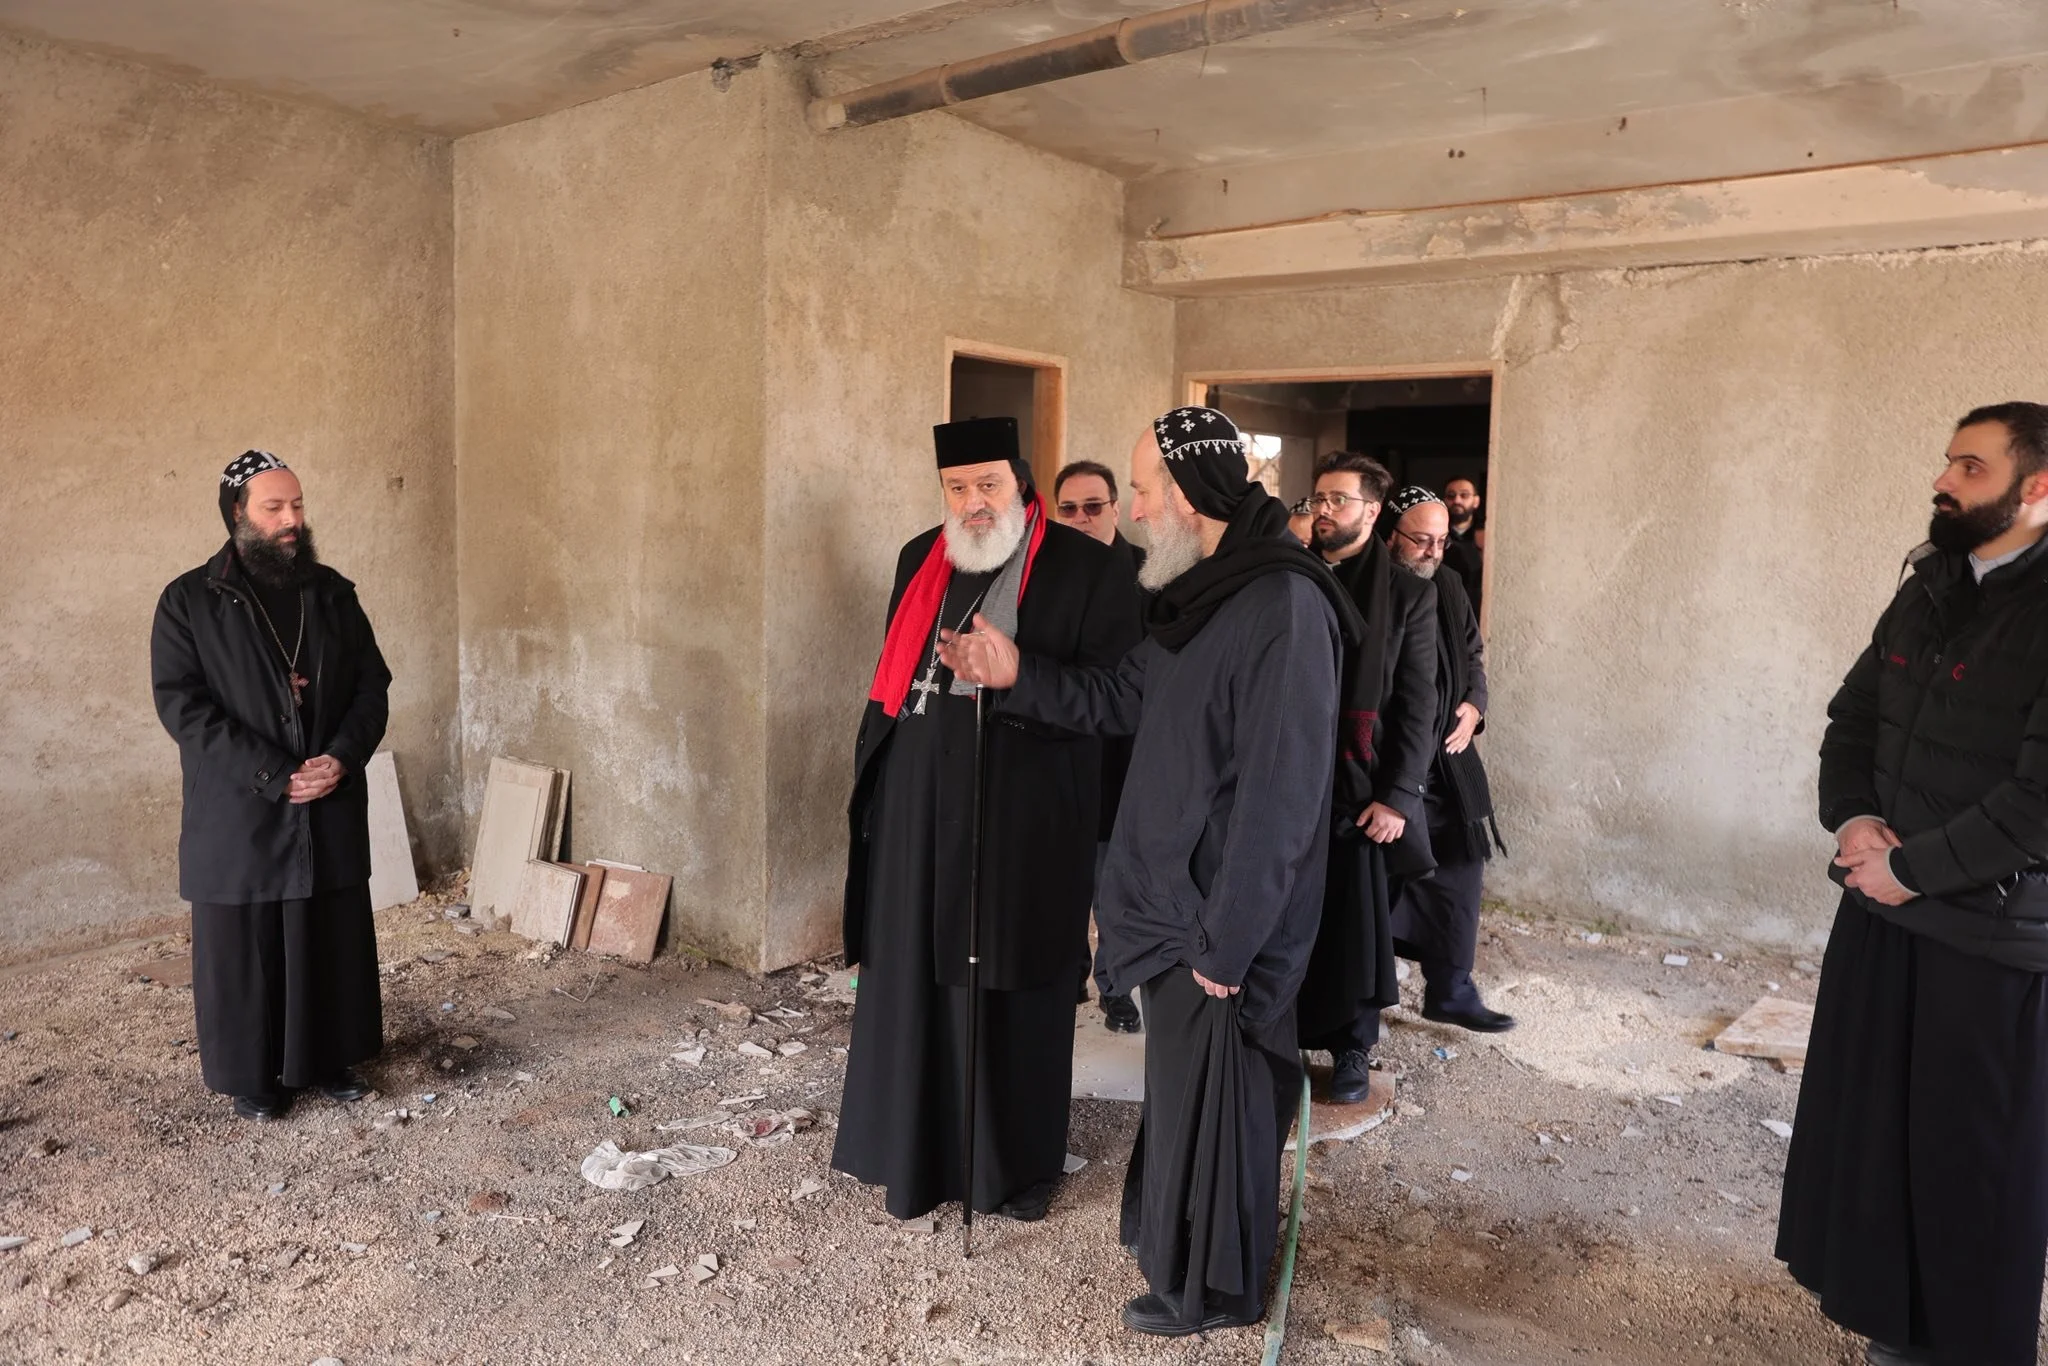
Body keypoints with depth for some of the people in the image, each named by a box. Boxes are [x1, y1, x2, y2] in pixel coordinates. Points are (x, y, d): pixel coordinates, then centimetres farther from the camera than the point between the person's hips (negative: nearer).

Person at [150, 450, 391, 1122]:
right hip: (238, 815, -3)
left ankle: (330, 1058, 27)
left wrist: (341, 757, -12)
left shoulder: (332, 593, 6)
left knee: (335, 940, 10)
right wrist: (273, 777, -18)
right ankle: (252, 1075, 24)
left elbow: (372, 683, 5)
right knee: (243, 949, 7)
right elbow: (181, 703, -11)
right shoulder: (190, 601, -4)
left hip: (333, 810, 3)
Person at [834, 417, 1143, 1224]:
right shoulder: (921, 559, 12)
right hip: (919, 806, 5)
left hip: (1024, 816, -4)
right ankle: (920, 1149, 29)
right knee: (916, 982, 11)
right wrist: (872, 773, 13)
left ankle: (1018, 1163, 25)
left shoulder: (1086, 570, -5)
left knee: (1016, 991, 7)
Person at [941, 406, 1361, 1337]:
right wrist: (1018, 674, 6)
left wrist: (1224, 944, -21)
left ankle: (1208, 1288, 31)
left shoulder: (1285, 609, -24)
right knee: (1183, 1087, 23)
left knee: (1206, 1099, 9)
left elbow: (1279, 798, -25)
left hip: (1218, 922, -8)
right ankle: (1175, 1240, 45)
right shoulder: (1203, 593, 6)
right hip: (1178, 904, 8)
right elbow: (1123, 702, 15)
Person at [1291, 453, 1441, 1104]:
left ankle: (1352, 1047, 22)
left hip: (1362, 783, -2)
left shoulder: (1408, 593, 0)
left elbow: (1417, 704, -3)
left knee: (1356, 918, 5)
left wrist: (1397, 795, -11)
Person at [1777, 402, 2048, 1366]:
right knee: (1868, 1127, 17)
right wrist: (1852, 816, -3)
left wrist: (1913, 867, -16)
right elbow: (1852, 718, 14)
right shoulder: (1929, 592, 8)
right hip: (1883, 908, 7)